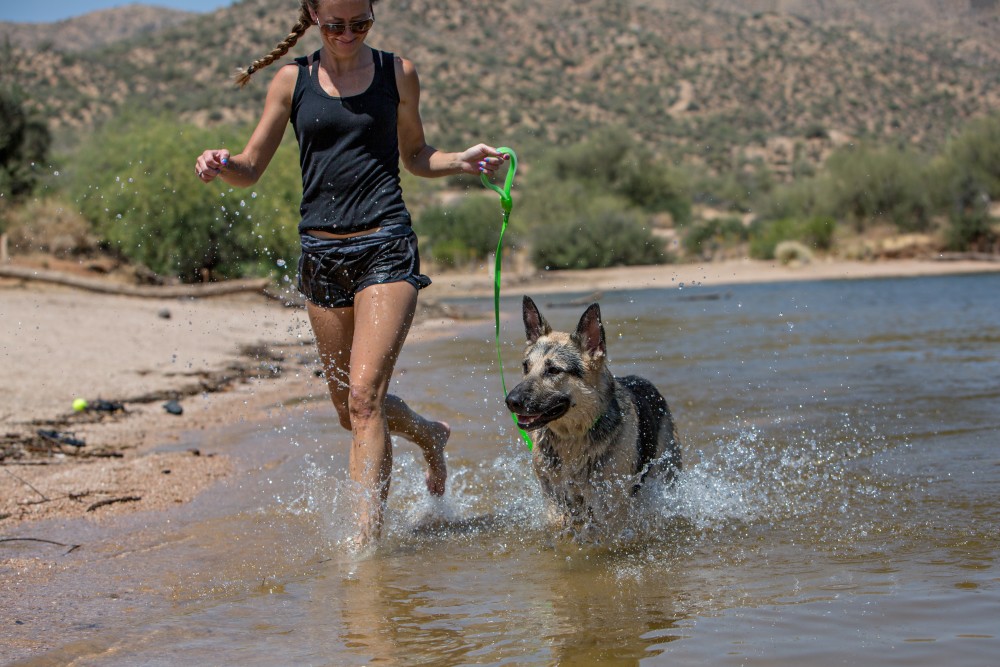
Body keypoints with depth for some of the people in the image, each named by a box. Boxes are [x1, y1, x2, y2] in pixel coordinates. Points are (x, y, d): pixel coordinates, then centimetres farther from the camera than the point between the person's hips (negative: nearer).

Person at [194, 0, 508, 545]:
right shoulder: (292, 81, 6)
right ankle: (430, 435, 43)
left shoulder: (396, 73, 6)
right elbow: (251, 169, 6)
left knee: (364, 395, -17)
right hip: (321, 253, 3)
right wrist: (220, 164, -16)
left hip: (386, 246, -3)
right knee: (350, 411, 12)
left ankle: (367, 541, -16)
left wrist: (461, 162, 0)